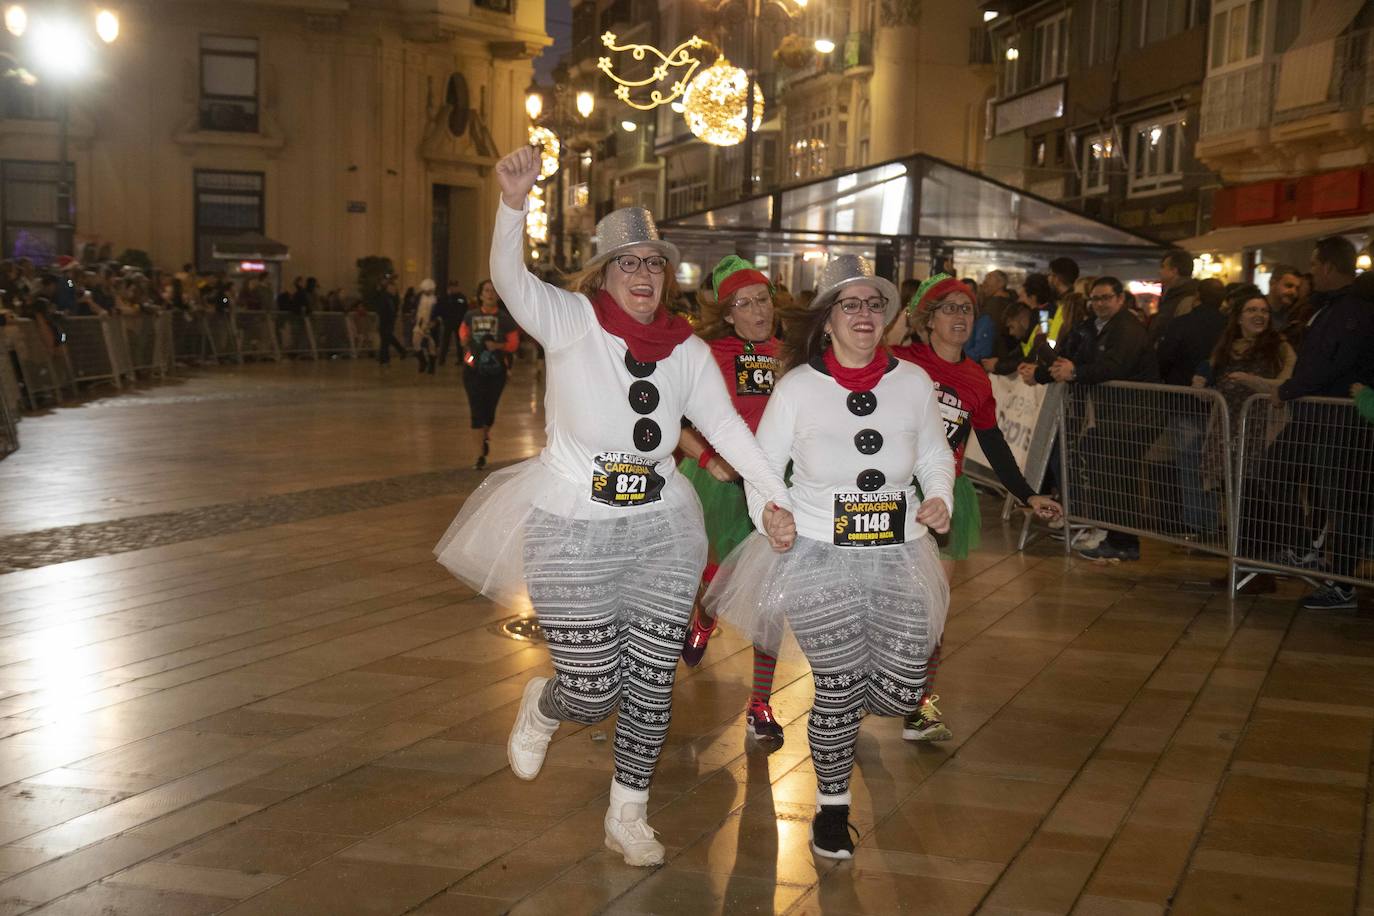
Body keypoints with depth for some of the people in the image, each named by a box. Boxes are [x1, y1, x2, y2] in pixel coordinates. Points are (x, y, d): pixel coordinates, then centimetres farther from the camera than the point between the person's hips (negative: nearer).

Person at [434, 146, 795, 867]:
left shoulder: (687, 349, 5)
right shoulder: (572, 322, -8)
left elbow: (725, 425, 4)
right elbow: (510, 280, -24)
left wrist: (776, 498, -5)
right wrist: (513, 202, -42)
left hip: (661, 534, 4)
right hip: (572, 535, -4)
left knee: (651, 685, 7)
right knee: (593, 693, -2)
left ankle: (628, 816, 29)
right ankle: (542, 706, 38)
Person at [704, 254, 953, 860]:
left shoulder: (913, 382, 1)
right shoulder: (797, 387, -5)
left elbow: (935, 455, 15)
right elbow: (761, 470, 3)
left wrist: (940, 497, -4)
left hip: (900, 558, 3)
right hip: (820, 559, -3)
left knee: (900, 693, 2)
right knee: (838, 693, 3)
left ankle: (836, 686, 39)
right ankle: (832, 806, 27)